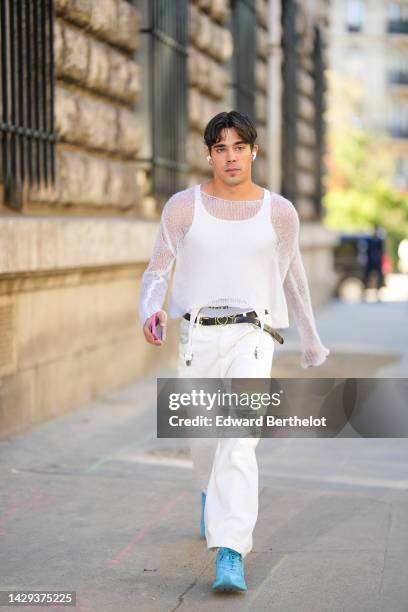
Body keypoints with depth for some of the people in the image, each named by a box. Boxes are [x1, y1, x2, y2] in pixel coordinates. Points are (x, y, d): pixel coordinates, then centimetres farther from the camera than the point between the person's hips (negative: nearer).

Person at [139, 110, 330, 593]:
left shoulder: (279, 212, 2)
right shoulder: (183, 206, 0)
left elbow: (292, 274, 17)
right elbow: (157, 271, 4)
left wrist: (311, 337, 25)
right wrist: (150, 313, -18)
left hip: (251, 338, -2)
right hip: (197, 336, 2)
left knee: (238, 442, -19)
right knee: (203, 438, 17)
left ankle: (230, 558, -24)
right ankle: (212, 493, 52)